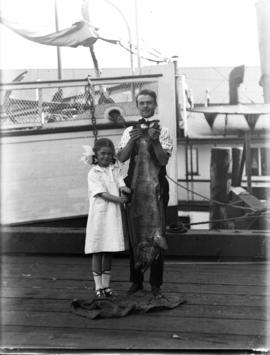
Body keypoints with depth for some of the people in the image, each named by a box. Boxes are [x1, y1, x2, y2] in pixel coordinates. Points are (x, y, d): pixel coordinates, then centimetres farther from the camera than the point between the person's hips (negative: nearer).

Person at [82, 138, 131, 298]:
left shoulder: (115, 169, 10)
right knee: (97, 252, 1)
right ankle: (98, 286, 10)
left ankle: (106, 284, 19)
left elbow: (122, 186, 1)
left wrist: (127, 190, -21)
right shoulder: (93, 173, -4)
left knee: (109, 251, 9)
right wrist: (118, 199, -19)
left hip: (113, 214, 4)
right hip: (99, 214, -4)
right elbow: (102, 193, -11)